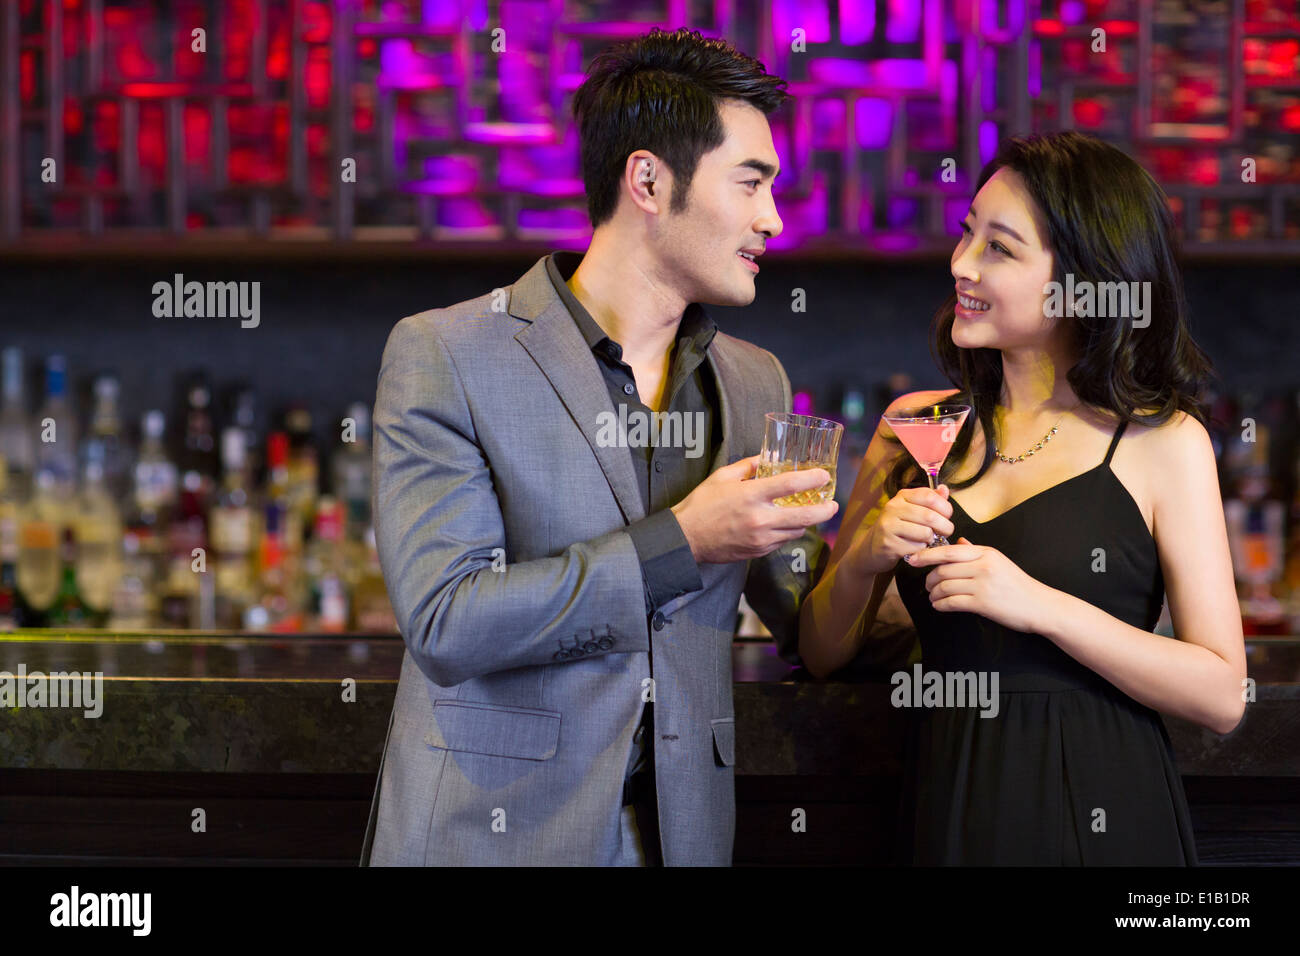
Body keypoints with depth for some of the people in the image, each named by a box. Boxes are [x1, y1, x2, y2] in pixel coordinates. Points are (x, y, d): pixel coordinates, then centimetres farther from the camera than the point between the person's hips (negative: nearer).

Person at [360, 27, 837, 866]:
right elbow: (445, 621, -17)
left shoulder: (755, 383, 8)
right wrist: (676, 545, -18)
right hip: (488, 831, -5)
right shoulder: (444, 357, -8)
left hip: (681, 828, 5)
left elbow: (807, 623, 13)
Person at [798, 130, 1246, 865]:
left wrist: (1039, 606, -19)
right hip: (946, 805, 3)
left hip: (1098, 817, -3)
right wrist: (863, 558, -11)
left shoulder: (1164, 442, -6)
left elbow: (1221, 696, -12)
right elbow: (823, 653, 9)